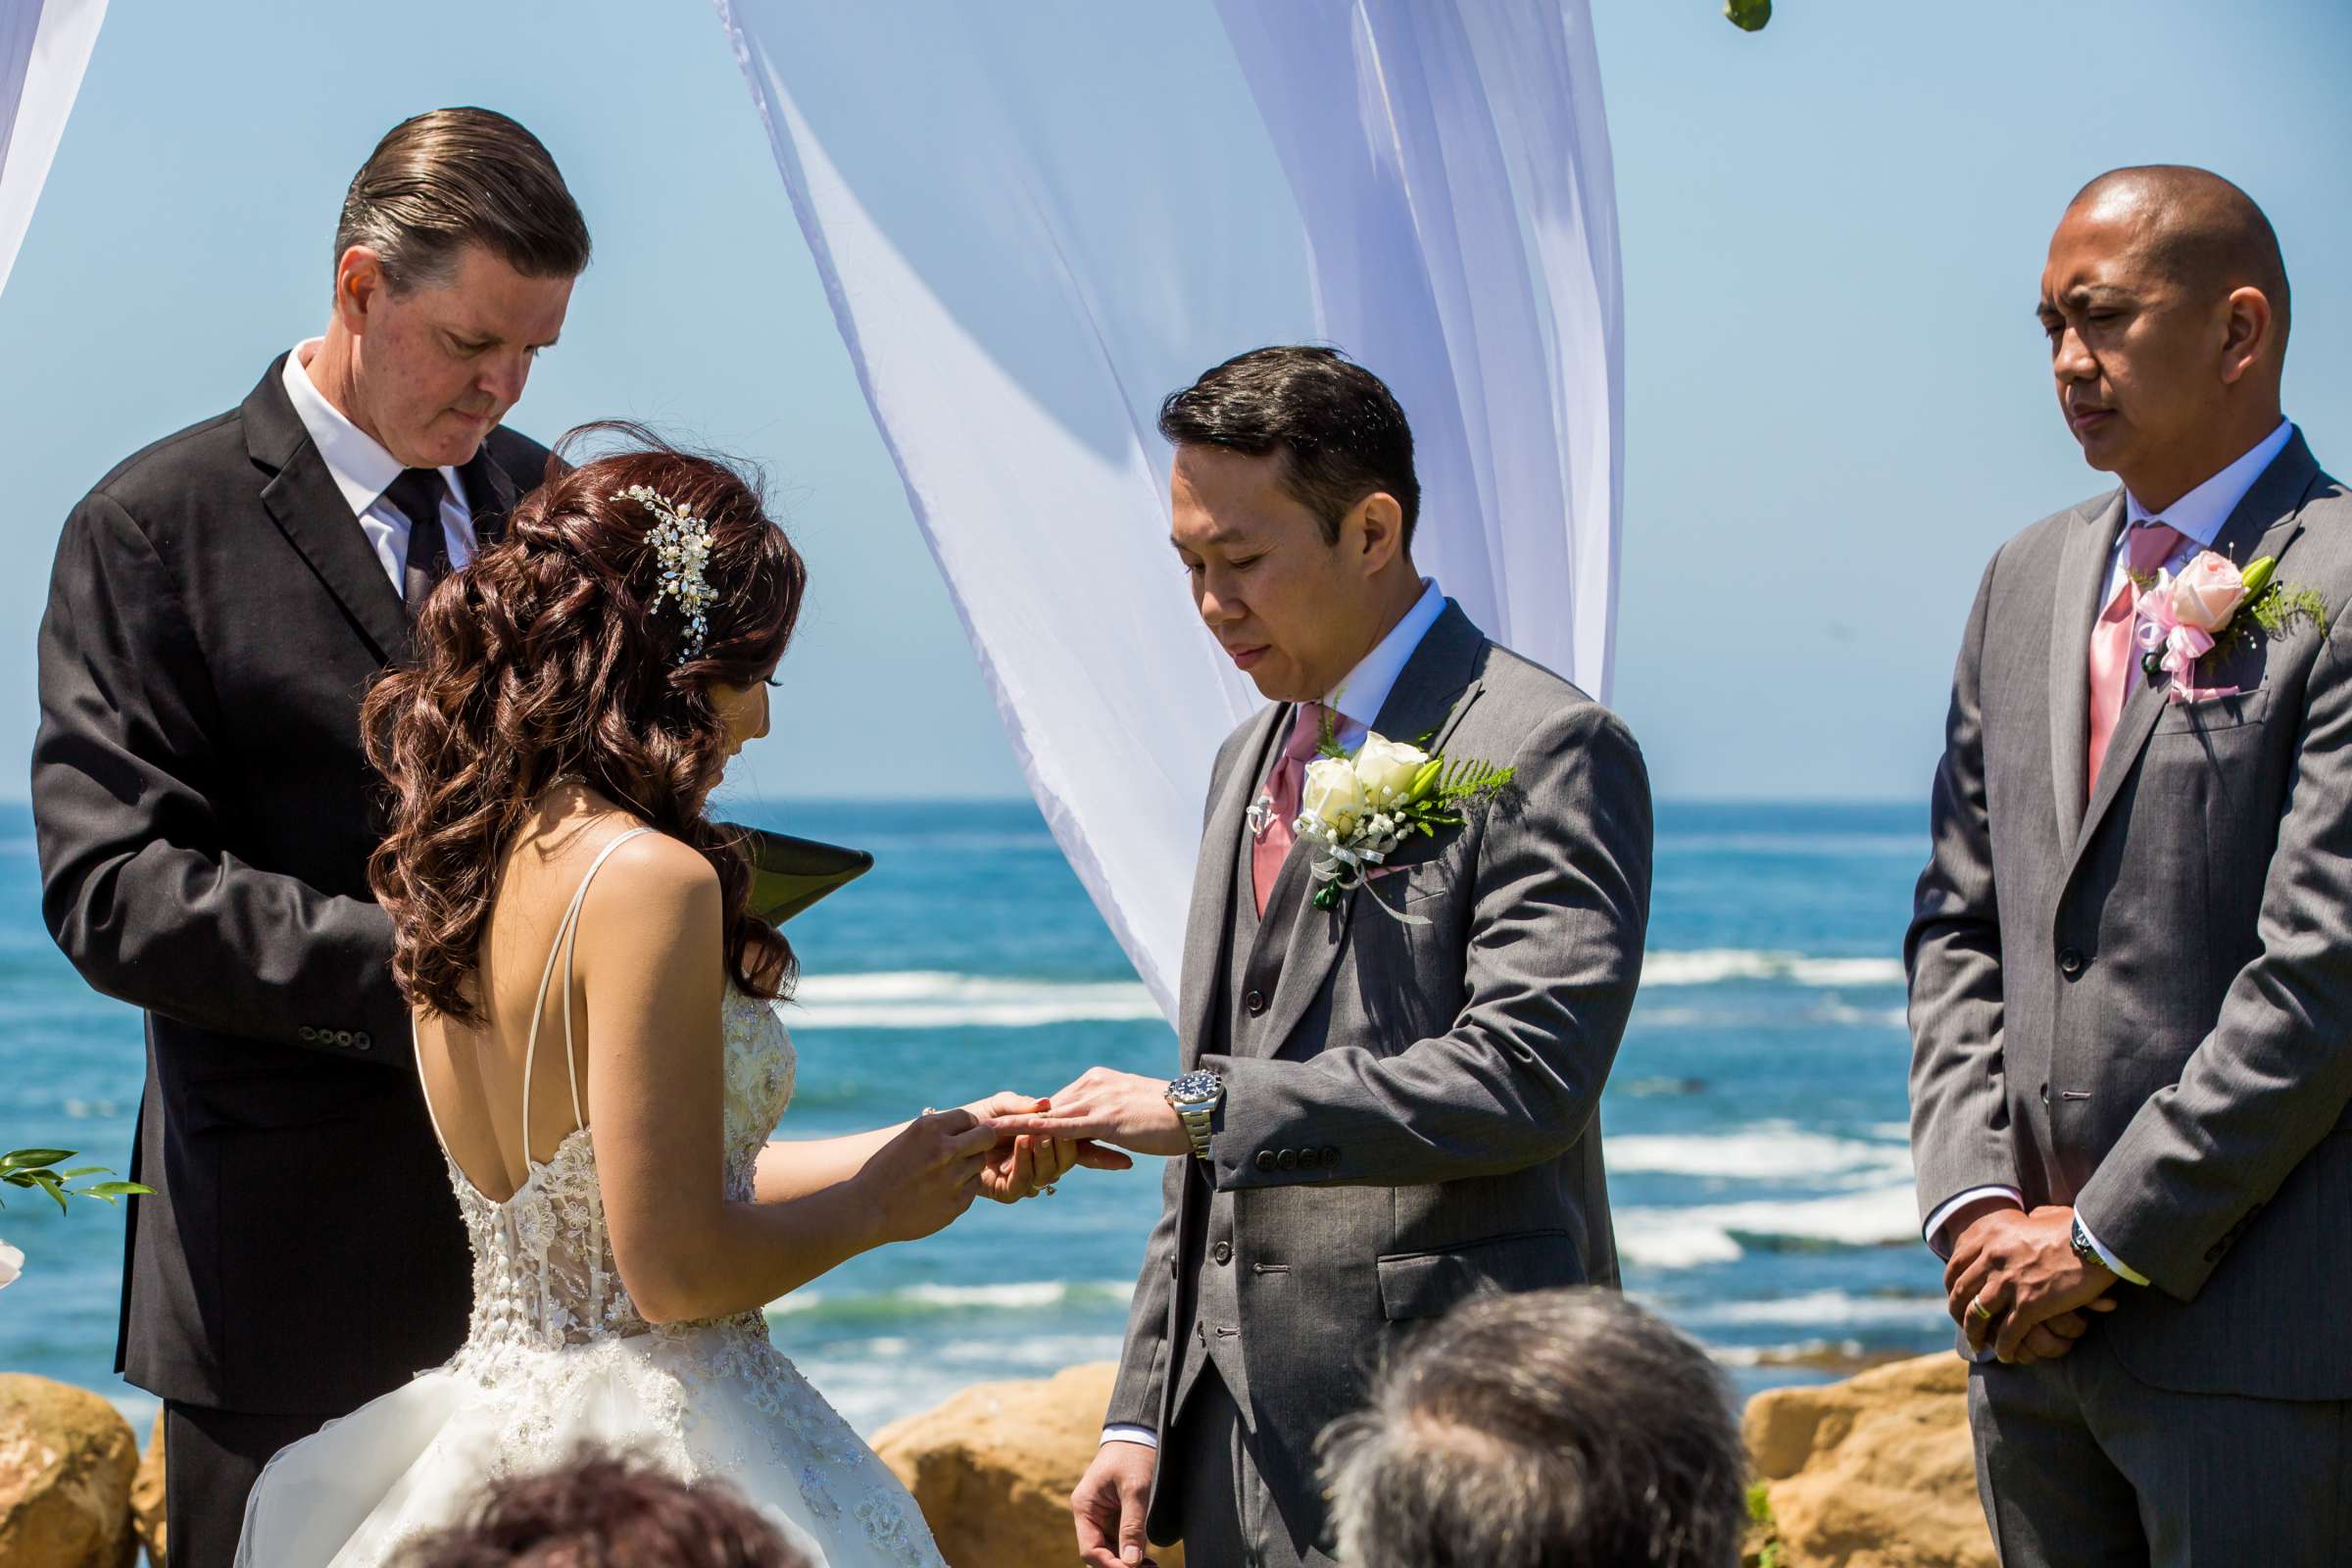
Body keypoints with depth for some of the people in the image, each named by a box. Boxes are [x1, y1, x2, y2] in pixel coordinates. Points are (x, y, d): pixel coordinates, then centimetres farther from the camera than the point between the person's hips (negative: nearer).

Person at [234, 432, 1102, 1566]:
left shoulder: (459, 864, 8)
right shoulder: (647, 879, -18)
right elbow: (676, 1268, -19)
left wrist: (934, 1153, 17)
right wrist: (884, 1204, -3)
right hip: (657, 1469, -8)